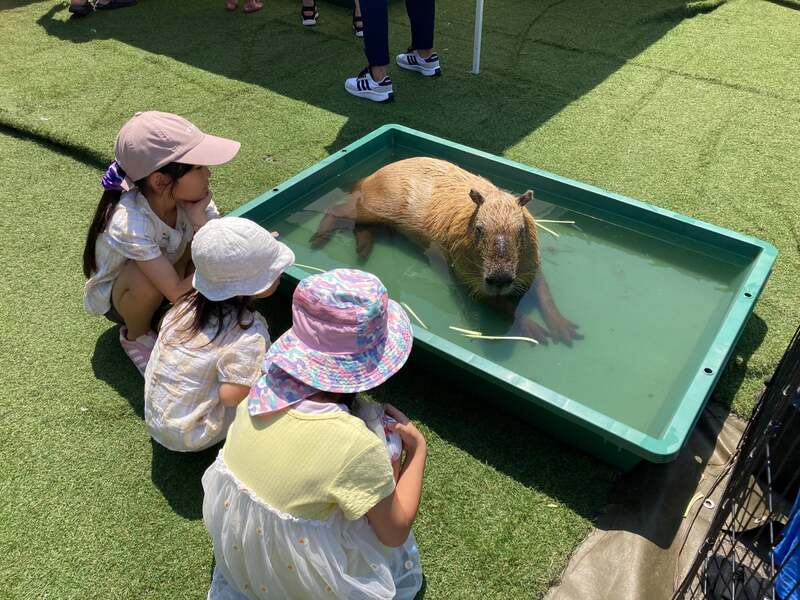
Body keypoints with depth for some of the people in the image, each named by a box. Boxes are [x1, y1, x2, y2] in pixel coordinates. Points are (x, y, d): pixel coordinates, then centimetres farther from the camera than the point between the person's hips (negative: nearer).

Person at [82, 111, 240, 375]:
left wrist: (198, 220, -37)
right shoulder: (130, 223, -37)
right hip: (113, 295, -5)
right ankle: (134, 336, -4)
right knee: (148, 278, -38)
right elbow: (177, 294, -38)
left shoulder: (191, 198, -22)